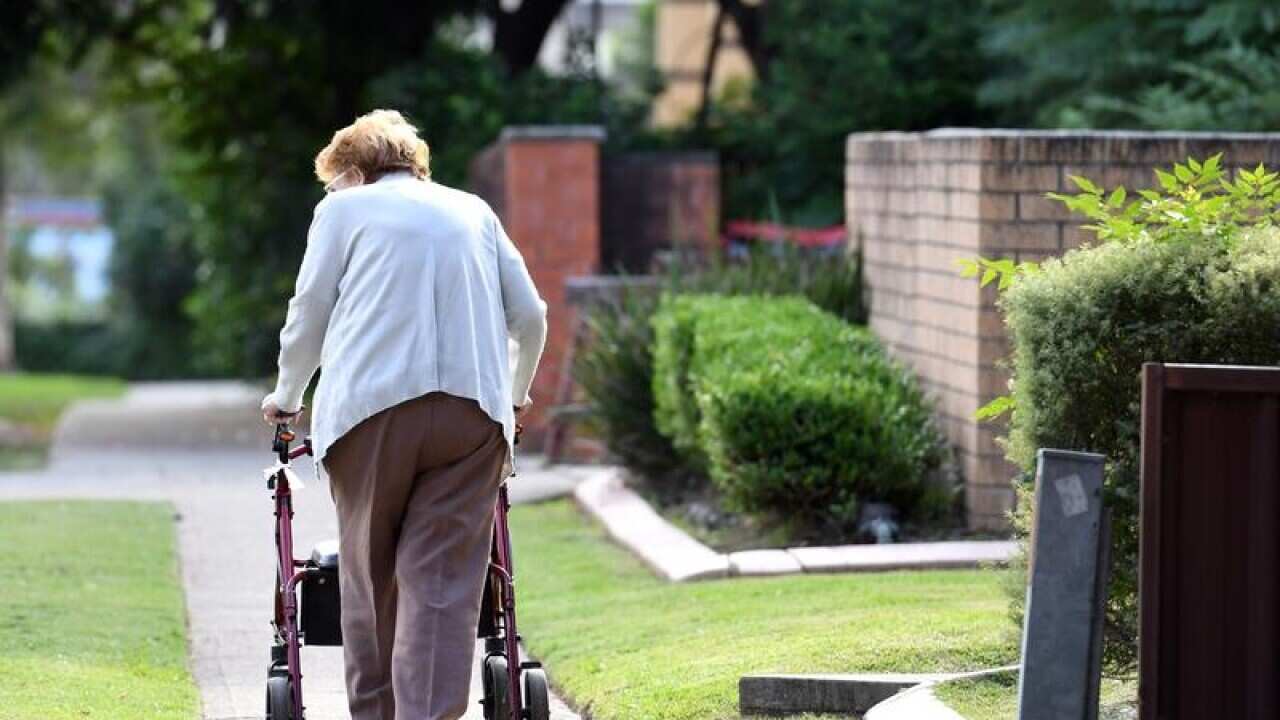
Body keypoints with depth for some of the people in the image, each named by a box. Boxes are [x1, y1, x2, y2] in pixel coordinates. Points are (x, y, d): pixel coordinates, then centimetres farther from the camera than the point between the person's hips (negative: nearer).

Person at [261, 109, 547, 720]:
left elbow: (309, 314, 12)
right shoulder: (473, 211, 23)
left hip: (373, 402, -2)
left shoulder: (344, 208, 14)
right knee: (444, 580, -3)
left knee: (370, 574, 9)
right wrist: (515, 393, 37)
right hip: (474, 408, 2)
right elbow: (530, 315, 21)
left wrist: (286, 397, 27)